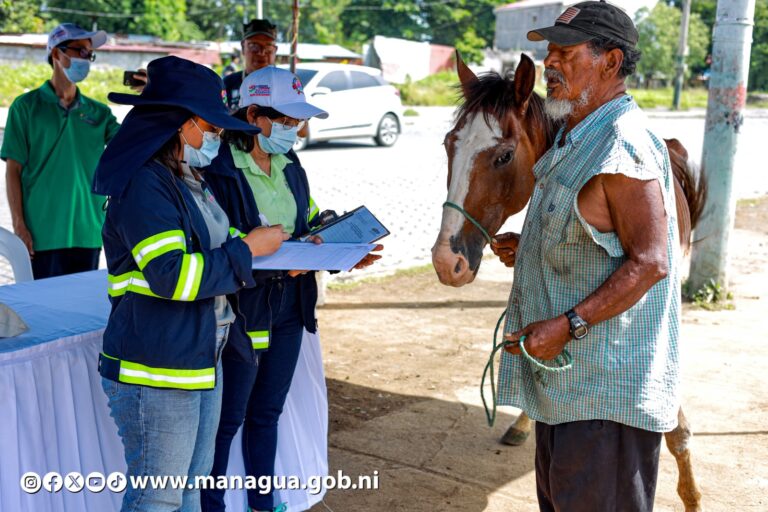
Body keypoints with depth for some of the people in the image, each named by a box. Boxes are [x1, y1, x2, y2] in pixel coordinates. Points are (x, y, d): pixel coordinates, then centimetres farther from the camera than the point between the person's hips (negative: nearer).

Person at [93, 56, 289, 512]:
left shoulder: (192, 180, 13)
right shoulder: (144, 186, -18)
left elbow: (214, 246, 23)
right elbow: (172, 276, -27)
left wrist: (277, 249, 7)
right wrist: (248, 249, -17)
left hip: (202, 361, 10)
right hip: (156, 373, -10)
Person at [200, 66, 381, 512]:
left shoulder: (291, 167, 7)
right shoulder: (219, 170, -17)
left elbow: (311, 226, 14)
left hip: (288, 309, 7)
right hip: (242, 311, -7)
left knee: (266, 413, 20)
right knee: (227, 420, 7)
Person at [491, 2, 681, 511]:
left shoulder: (624, 148, -21)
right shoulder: (576, 139, 12)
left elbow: (648, 262, -26)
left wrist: (566, 325, -28)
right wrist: (530, 247, 5)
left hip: (608, 383, -10)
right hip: (565, 372, 10)